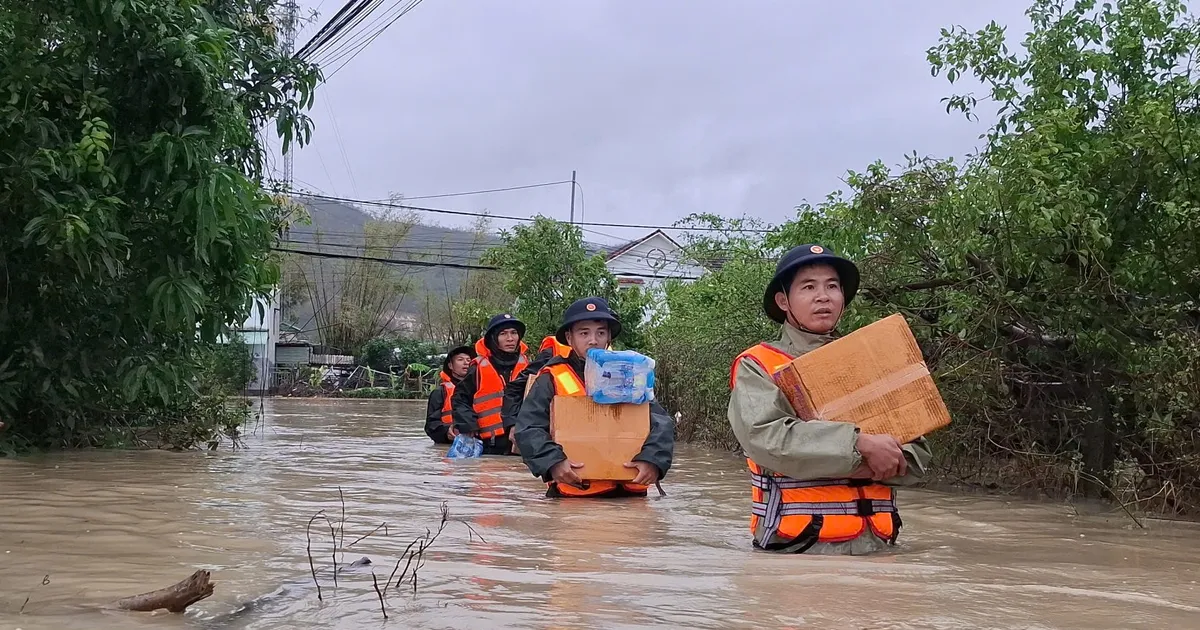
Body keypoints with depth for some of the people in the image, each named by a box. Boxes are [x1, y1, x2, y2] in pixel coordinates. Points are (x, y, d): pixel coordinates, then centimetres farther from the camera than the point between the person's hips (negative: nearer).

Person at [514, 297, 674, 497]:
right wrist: (553, 463, -24)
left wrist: (653, 460, -17)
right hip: (574, 493, -2)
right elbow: (528, 430, -5)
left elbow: (661, 422, 3)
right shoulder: (553, 378, 3)